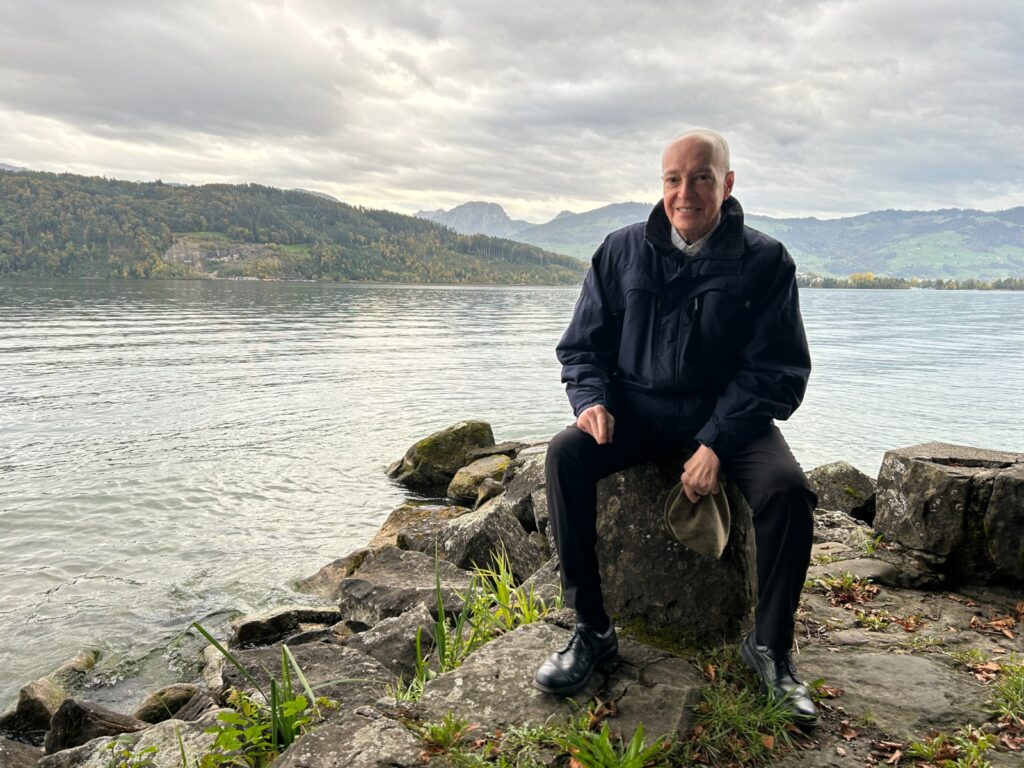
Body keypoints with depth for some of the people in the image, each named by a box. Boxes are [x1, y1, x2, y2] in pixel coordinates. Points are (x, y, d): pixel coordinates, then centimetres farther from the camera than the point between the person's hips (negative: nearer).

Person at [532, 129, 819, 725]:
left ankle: (771, 646, -3)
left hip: (727, 415, -1)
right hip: (638, 410, 2)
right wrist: (591, 400, -13)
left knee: (787, 487, -28)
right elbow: (583, 344, 8)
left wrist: (717, 443, -20)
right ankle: (593, 631, -13)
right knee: (566, 454, -26)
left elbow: (776, 371, -7)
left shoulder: (764, 261, -3)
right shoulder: (623, 251, 3)